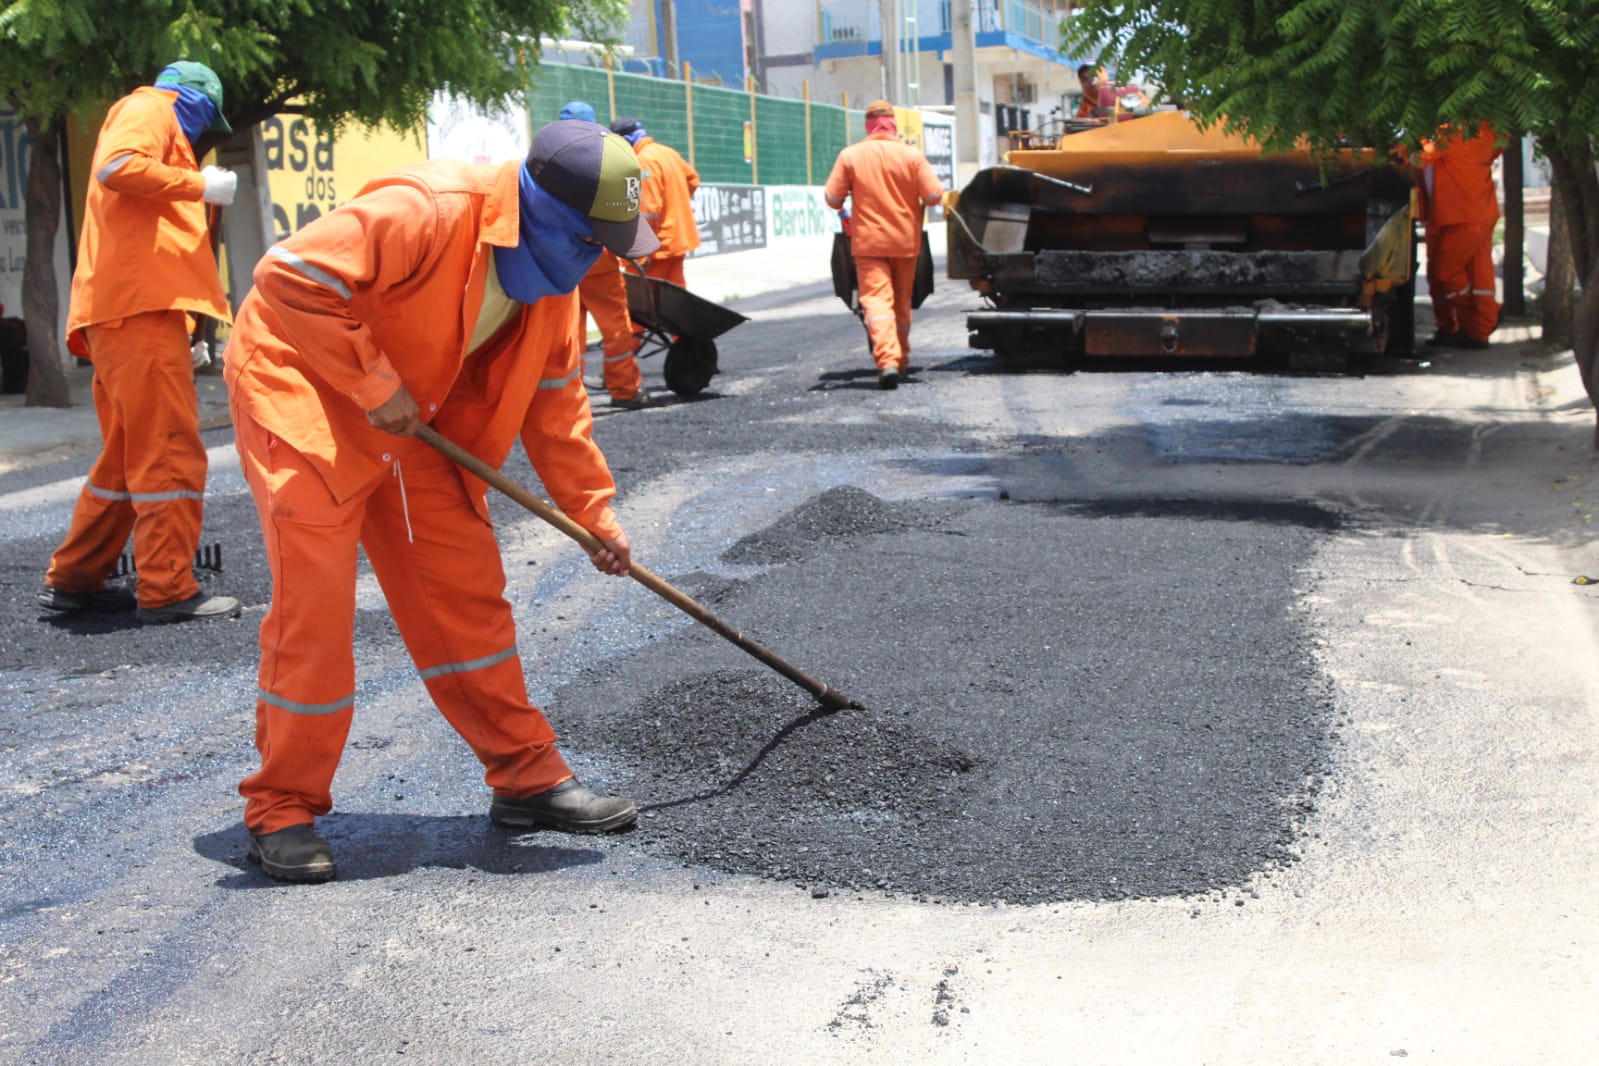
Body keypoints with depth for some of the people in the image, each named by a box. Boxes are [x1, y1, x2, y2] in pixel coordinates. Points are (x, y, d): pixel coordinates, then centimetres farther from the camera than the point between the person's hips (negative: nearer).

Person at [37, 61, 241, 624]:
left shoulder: (158, 122, 30)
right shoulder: (149, 108, 2)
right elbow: (116, 166, -19)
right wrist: (200, 185, -12)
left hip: (126, 312, 10)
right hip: (140, 303, -10)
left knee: (128, 457, 15)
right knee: (171, 452, -10)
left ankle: (73, 580, 20)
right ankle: (168, 590, -10)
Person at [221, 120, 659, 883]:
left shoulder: (553, 280, -1)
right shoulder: (428, 211, -29)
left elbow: (556, 403, 9)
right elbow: (290, 277, -33)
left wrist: (593, 510, 5)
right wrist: (374, 387, -29)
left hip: (414, 424, 8)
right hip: (302, 389, -8)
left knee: (467, 593, 6)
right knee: (314, 604, -11)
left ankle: (526, 776, 16)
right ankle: (282, 811, 2)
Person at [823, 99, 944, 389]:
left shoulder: (850, 156, -5)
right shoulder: (912, 155, -4)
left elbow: (832, 198, -4)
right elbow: (934, 195, -6)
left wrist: (842, 208, 19)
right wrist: (919, 205, 16)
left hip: (868, 242, -2)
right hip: (905, 241, 2)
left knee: (876, 299, -8)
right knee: (902, 302, 17)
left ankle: (887, 360, -28)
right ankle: (902, 361, 28)